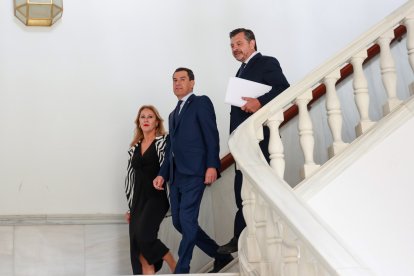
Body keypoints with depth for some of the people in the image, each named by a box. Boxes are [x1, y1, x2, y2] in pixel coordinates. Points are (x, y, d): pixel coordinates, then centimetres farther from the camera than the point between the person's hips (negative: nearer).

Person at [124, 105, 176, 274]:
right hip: (138, 199, 6)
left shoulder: (163, 141, 0)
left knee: (144, 236, -20)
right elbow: (130, 177, 16)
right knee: (137, 244, 0)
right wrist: (130, 206, 14)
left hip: (157, 197, -6)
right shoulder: (135, 147, 15)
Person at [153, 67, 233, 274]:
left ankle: (182, 269, -8)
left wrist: (212, 165, -18)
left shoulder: (201, 102, 4)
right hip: (176, 175, 8)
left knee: (187, 220, -13)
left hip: (194, 172, -8)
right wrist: (163, 174, 11)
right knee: (179, 222, 6)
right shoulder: (173, 114, 26)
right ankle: (220, 255, 18)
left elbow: (211, 135, -7)